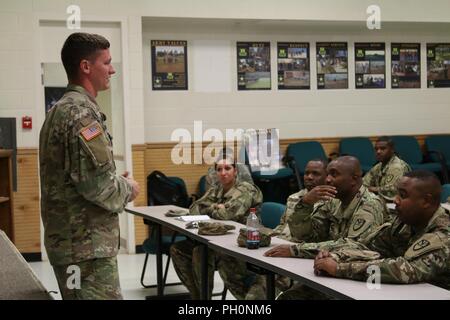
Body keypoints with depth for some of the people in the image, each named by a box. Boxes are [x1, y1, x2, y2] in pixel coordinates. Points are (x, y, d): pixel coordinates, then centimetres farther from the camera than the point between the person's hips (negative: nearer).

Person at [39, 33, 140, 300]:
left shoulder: (61, 109, 15)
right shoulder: (81, 112, -17)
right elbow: (97, 184, -24)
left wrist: (118, 183, 13)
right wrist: (127, 188, -5)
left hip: (73, 240, 10)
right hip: (87, 245, -10)